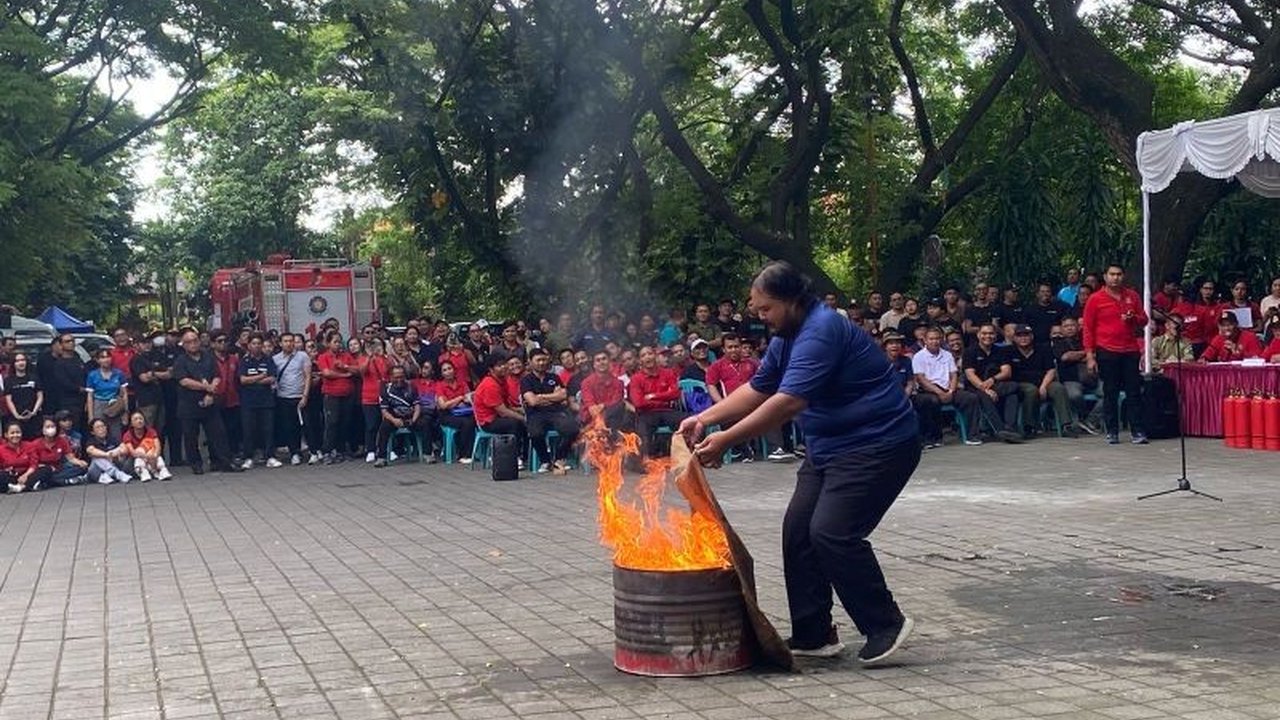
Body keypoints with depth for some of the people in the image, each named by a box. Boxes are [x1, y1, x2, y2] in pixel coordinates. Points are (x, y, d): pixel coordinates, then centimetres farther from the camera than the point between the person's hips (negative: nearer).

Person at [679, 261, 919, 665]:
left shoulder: (821, 332, -23)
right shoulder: (786, 337, 10)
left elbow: (788, 403, -31)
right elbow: (757, 390, 17)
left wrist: (725, 441, -29)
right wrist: (705, 419, 4)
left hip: (877, 445, -10)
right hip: (828, 447, 10)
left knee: (832, 532, -20)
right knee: (798, 531, 4)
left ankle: (886, 626, -5)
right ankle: (813, 635, 11)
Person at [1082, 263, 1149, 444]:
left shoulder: (1132, 296, 11)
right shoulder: (1095, 299, 1)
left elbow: (1144, 320, 18)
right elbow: (1088, 329, 0)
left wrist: (1133, 318, -7)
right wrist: (1090, 356, -6)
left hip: (1131, 352, 3)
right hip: (1107, 353, -3)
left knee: (1134, 392, 1)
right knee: (1110, 394, 2)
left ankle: (1137, 432, 4)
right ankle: (1112, 432, 9)